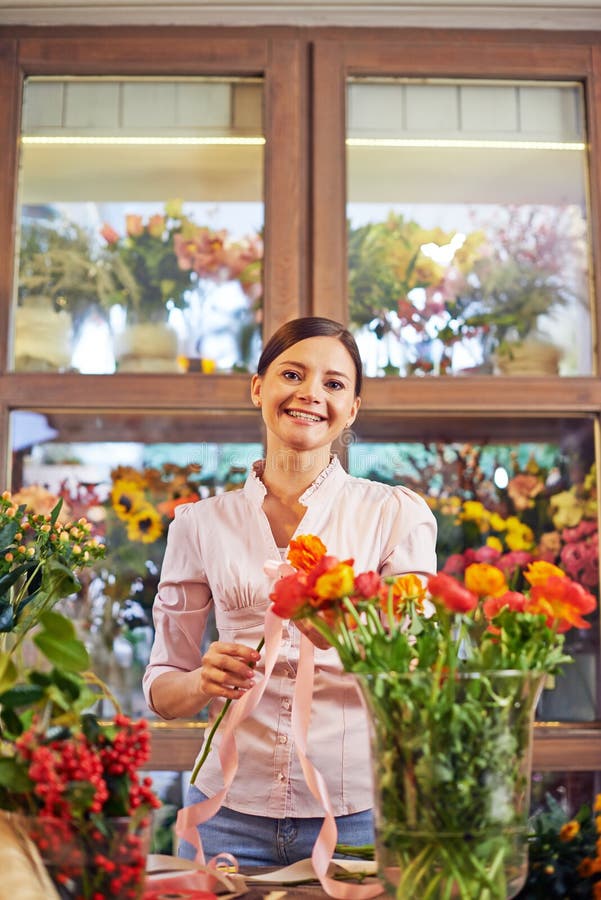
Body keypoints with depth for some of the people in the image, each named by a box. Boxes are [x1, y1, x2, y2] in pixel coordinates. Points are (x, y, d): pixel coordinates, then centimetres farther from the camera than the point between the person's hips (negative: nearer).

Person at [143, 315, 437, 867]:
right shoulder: (201, 523, 3)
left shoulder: (398, 514, -2)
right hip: (231, 814, 2)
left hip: (358, 817, -1)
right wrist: (207, 680, -14)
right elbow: (162, 687, 9)